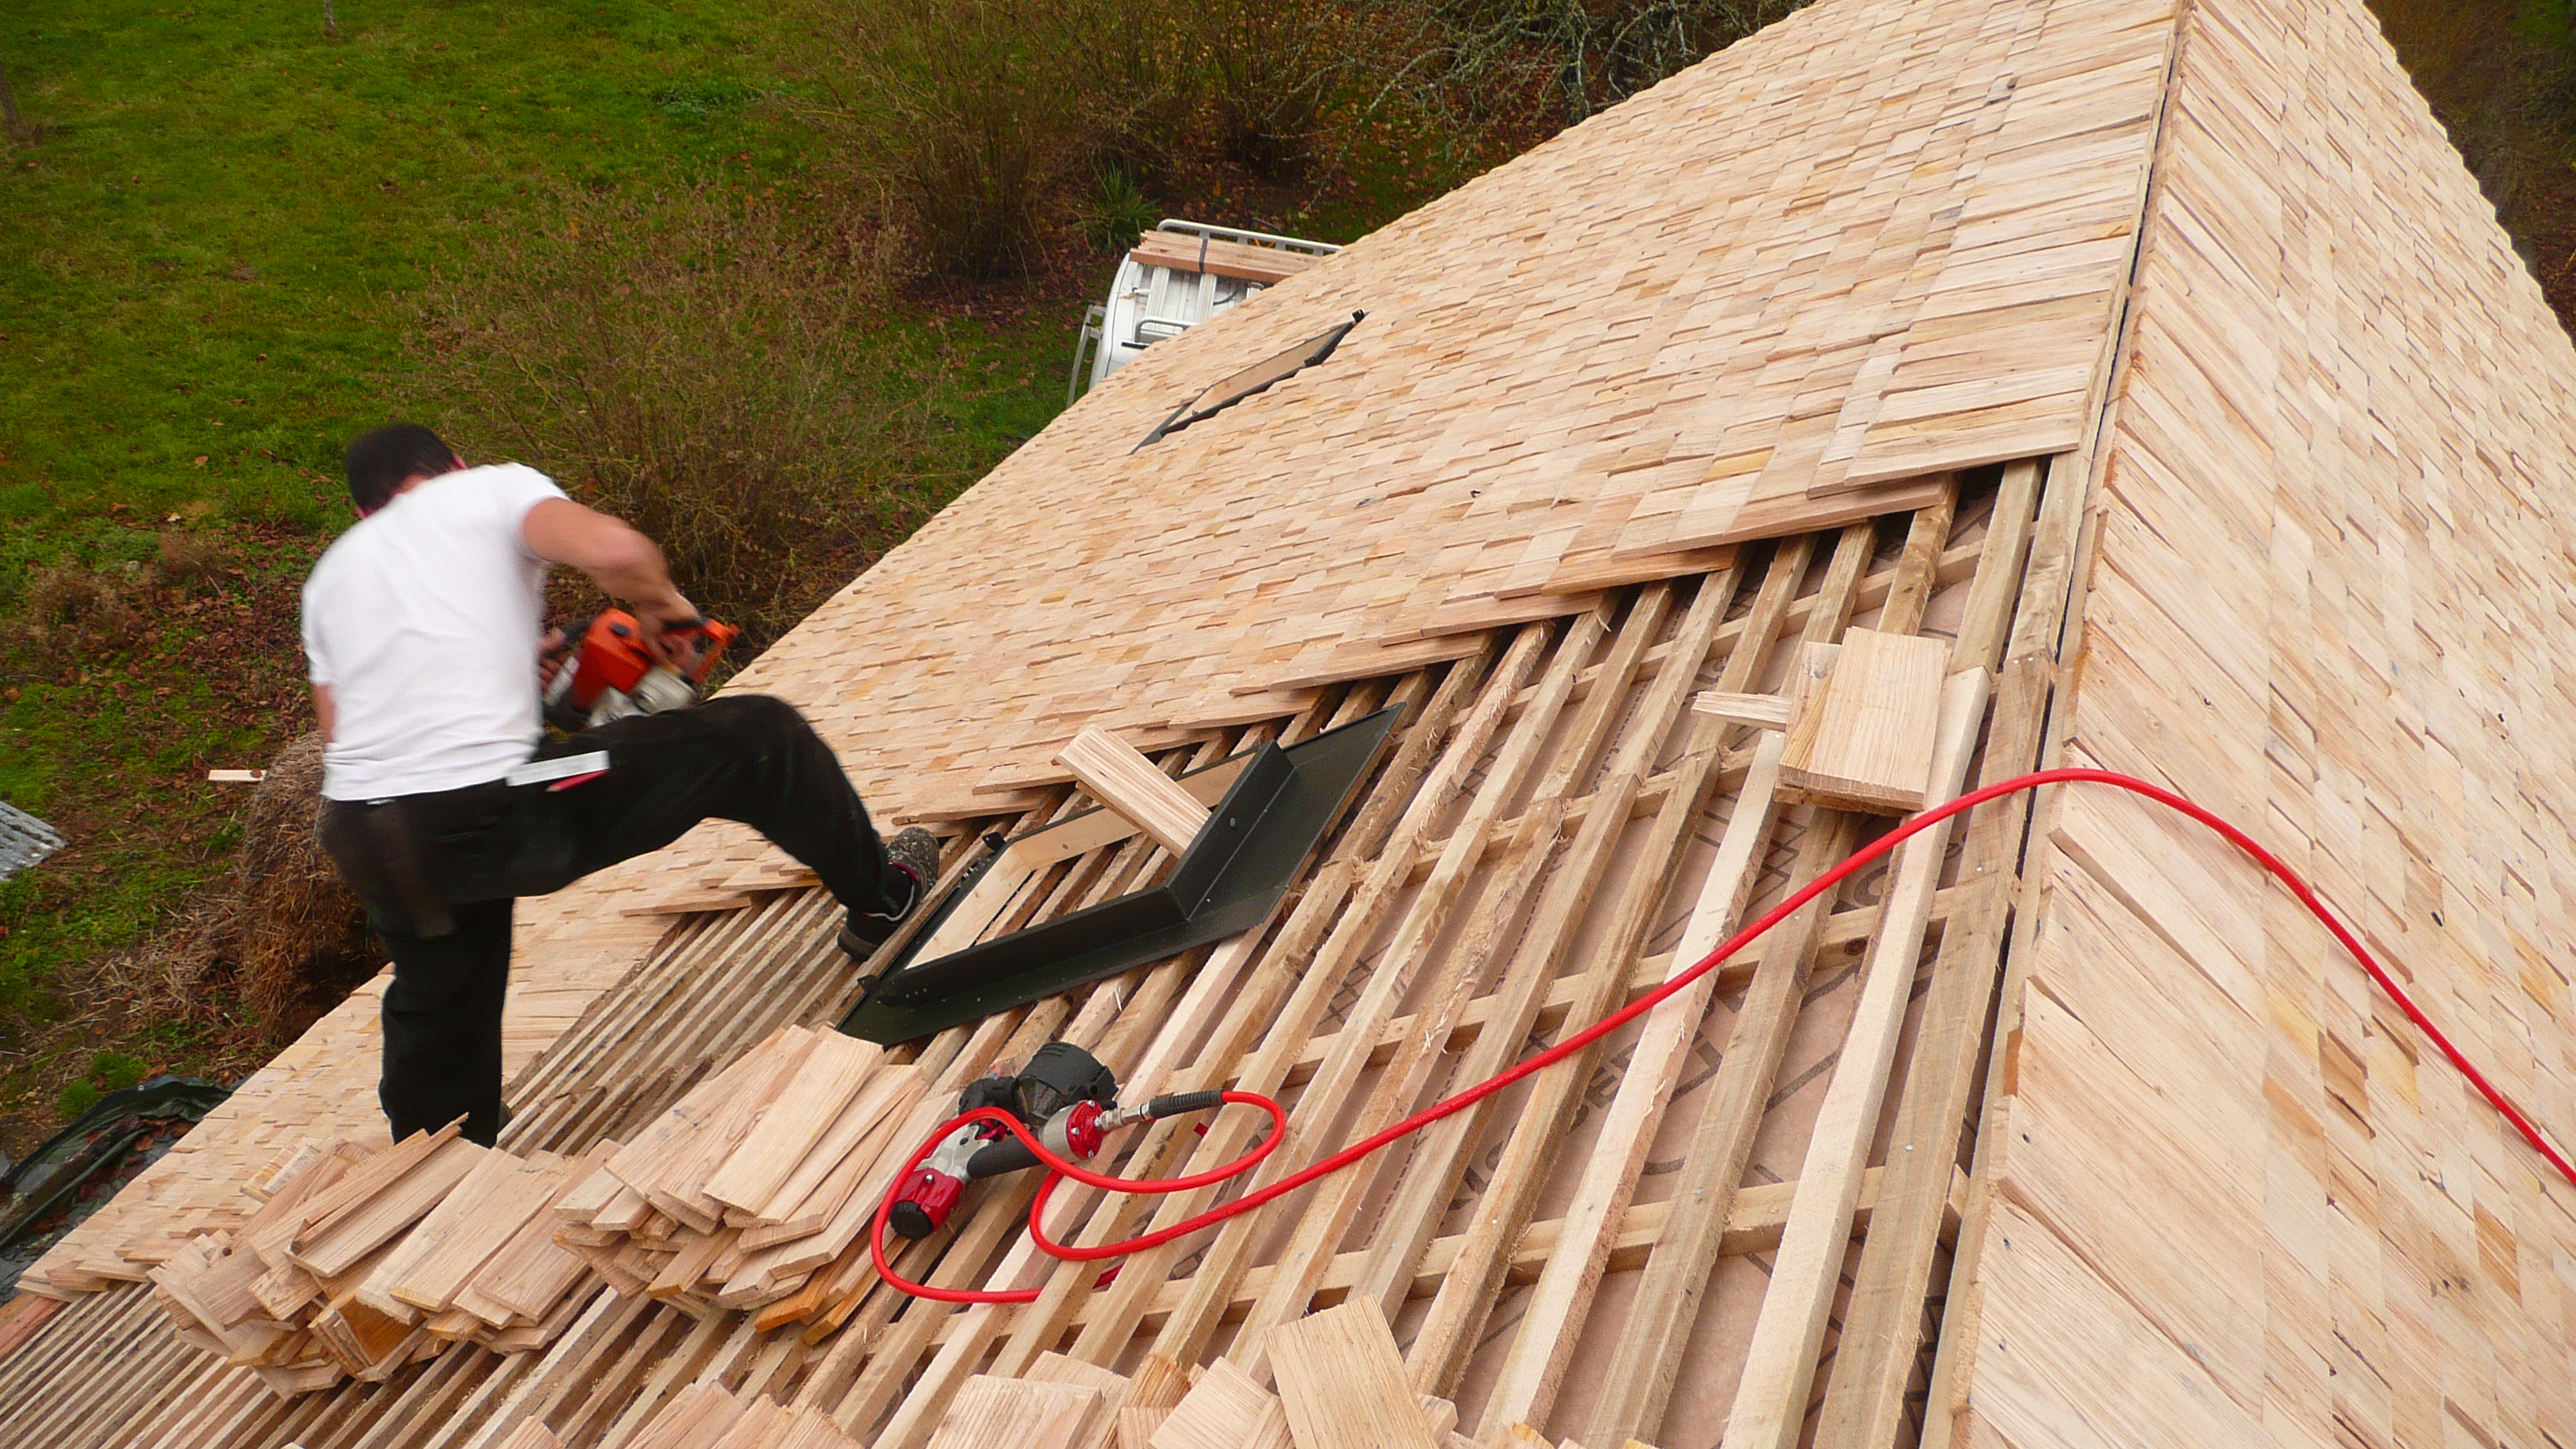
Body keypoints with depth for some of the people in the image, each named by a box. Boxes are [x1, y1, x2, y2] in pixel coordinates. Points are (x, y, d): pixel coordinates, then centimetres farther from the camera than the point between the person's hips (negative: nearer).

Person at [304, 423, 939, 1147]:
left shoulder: (329, 576, 24)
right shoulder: (492, 488, 6)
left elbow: (341, 734, 20)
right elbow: (616, 552, -16)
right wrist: (663, 605, 5)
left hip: (363, 841, 7)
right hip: (495, 814, -7)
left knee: (437, 1013, 31)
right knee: (760, 736, 7)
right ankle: (882, 897, 21)